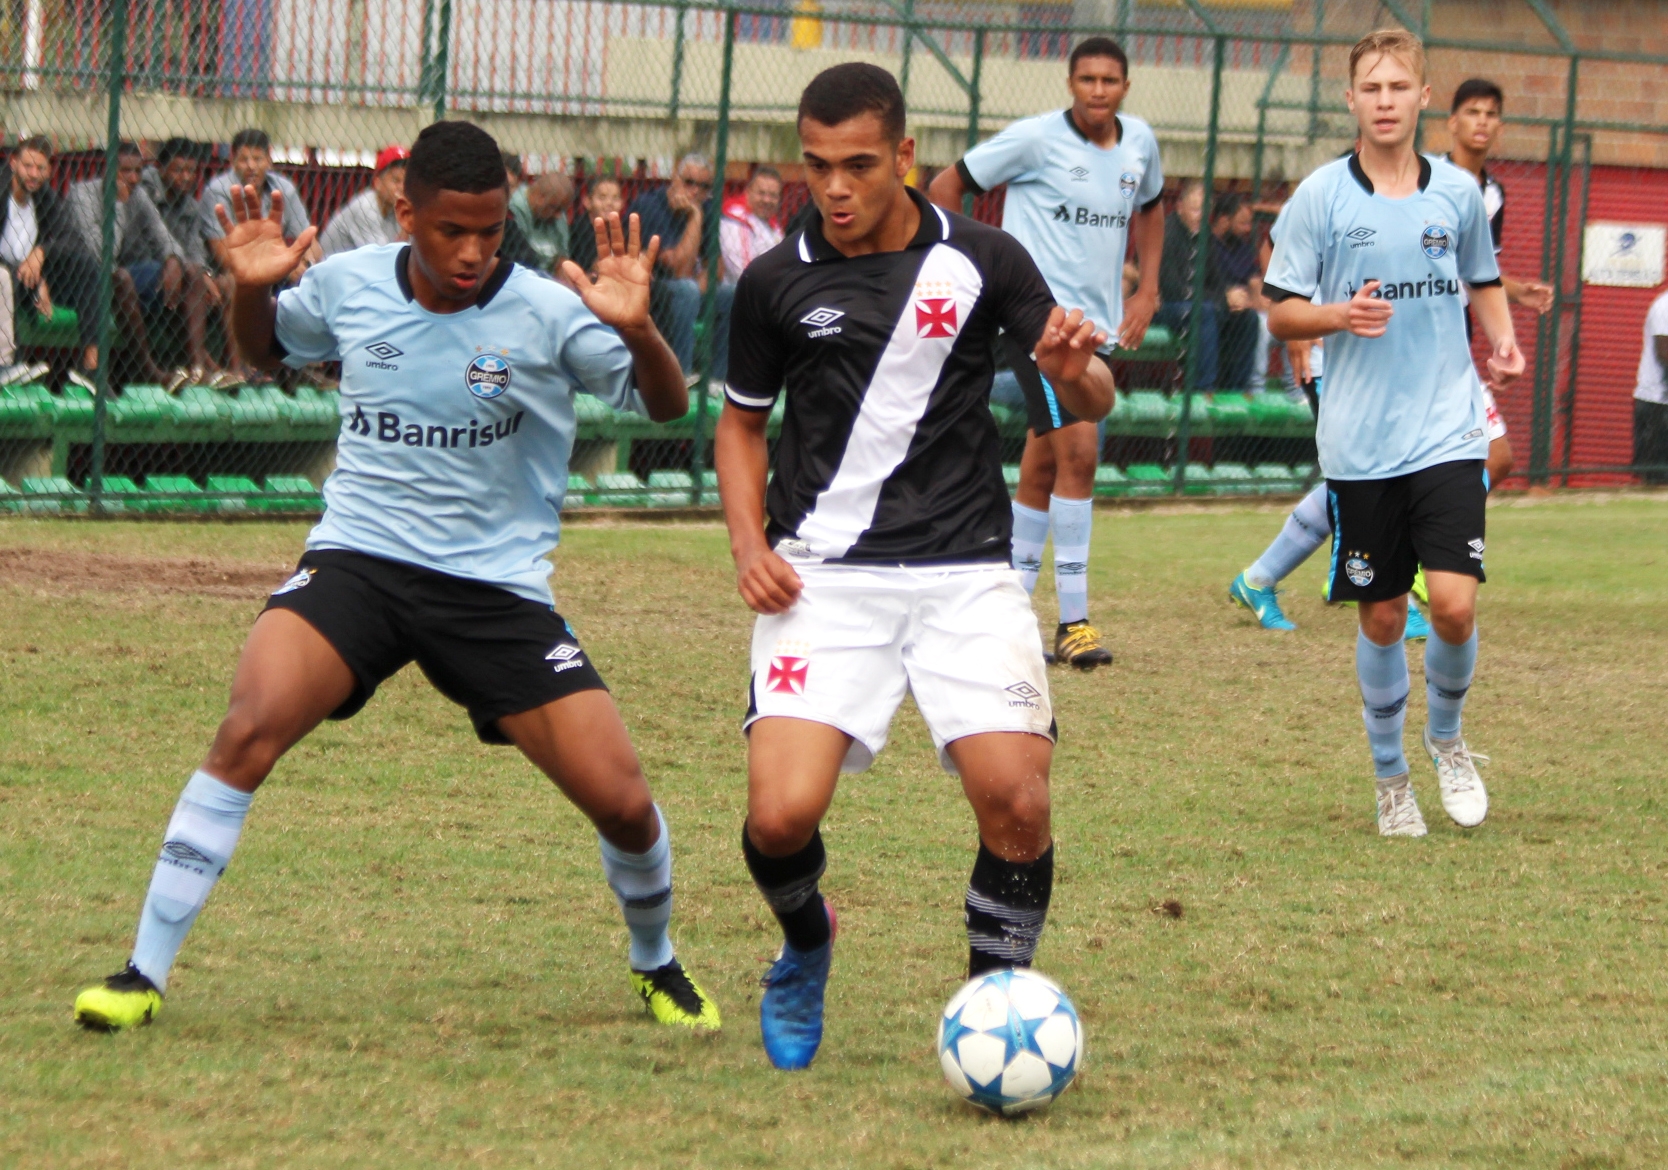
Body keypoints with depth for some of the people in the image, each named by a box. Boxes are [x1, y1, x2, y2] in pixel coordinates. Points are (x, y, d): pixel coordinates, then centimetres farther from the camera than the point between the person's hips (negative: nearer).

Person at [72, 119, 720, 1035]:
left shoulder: (546, 314, -8)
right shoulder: (348, 285, 0)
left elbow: (666, 407, -6)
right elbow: (267, 349, 21)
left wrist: (635, 330, -27)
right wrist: (252, 290, -2)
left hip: (498, 587, 0)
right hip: (357, 560, 0)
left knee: (621, 799, -7)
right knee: (250, 727, -27)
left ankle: (656, 964, 26)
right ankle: (143, 974, -19)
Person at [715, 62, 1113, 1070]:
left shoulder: (982, 261, 1)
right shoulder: (777, 282, 3)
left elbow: (1090, 403, 5)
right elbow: (742, 422, 17)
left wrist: (1075, 368, -19)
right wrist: (751, 545, 1)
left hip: (965, 571, 0)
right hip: (825, 578, 0)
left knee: (1016, 800, -18)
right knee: (781, 815, -16)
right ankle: (806, 946, 19)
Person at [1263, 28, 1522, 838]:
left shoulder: (1458, 193, 5)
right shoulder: (1321, 196, -1)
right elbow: (1281, 314, 2)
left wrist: (1502, 343, 3)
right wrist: (1339, 315, -18)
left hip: (1447, 433, 1)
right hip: (1359, 443, -1)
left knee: (1454, 603, -12)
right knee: (1382, 618, 5)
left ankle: (1447, 737, 17)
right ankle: (1390, 776, 23)